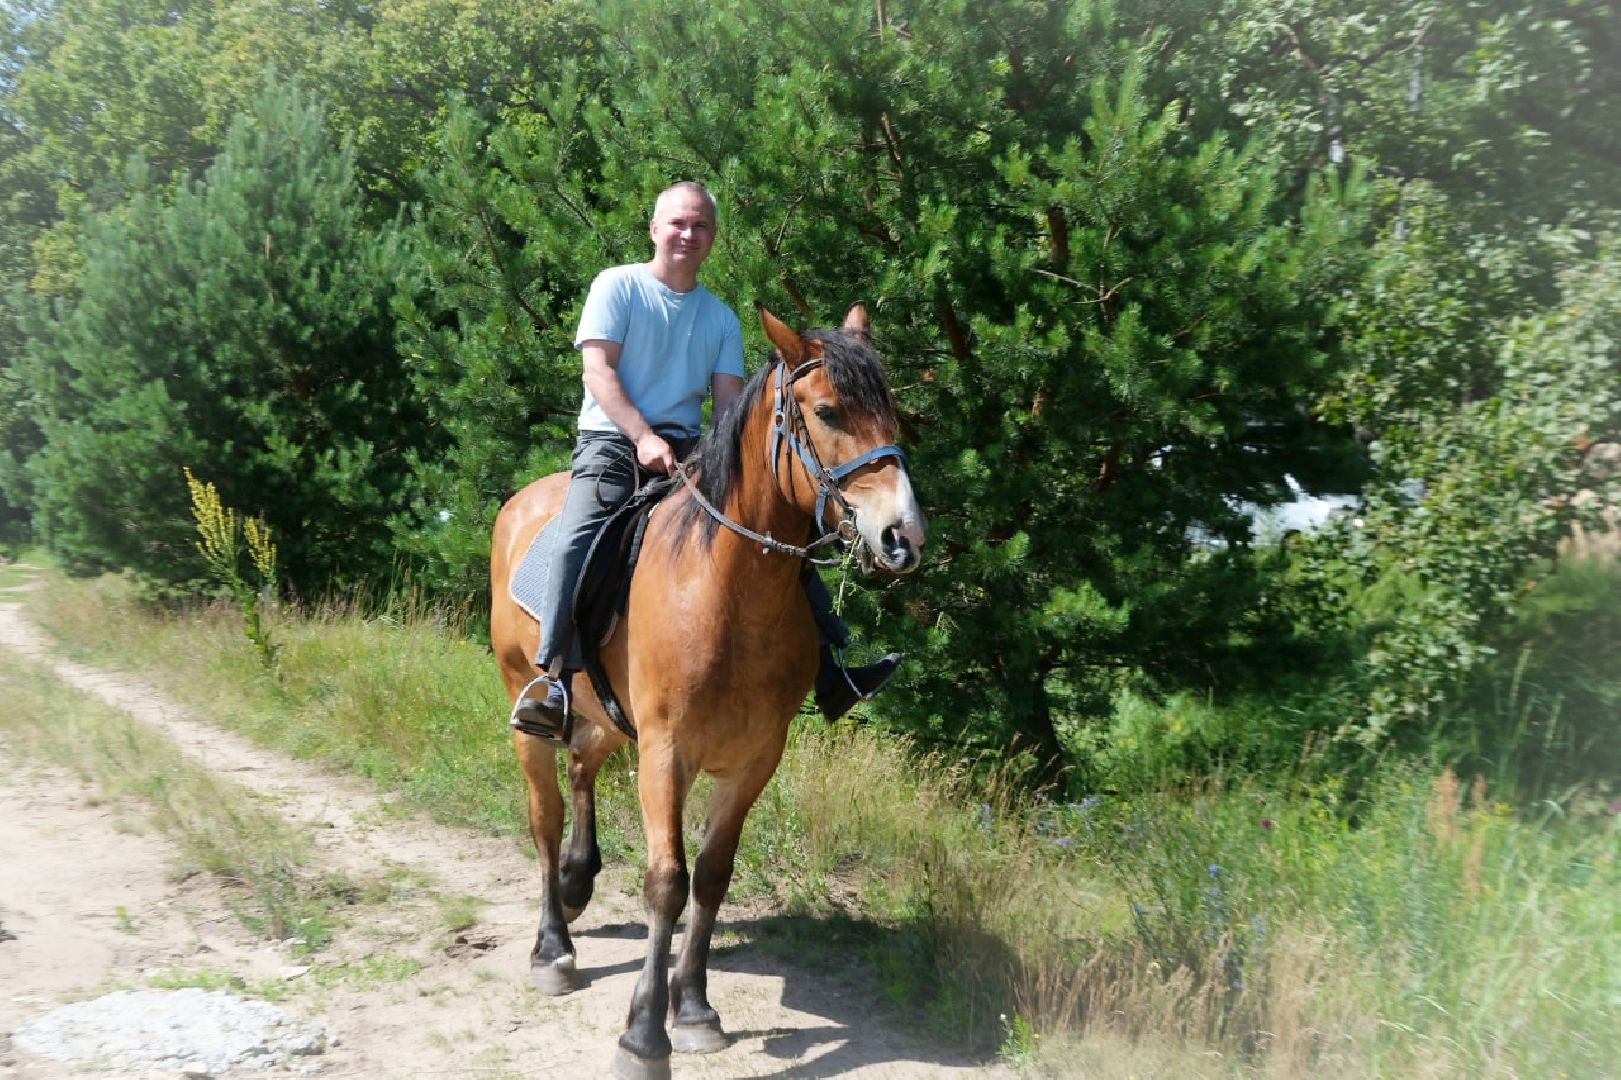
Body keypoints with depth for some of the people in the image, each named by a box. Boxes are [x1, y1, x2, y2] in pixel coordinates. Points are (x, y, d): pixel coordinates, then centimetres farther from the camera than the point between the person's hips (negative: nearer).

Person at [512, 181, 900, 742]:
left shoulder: (721, 318, 16)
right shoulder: (617, 286, 4)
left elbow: (729, 401, 10)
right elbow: (598, 368, -8)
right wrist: (644, 438, -20)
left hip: (690, 449, 5)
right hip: (612, 441, -4)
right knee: (579, 537, -32)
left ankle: (832, 677, -3)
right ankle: (552, 683, -35)